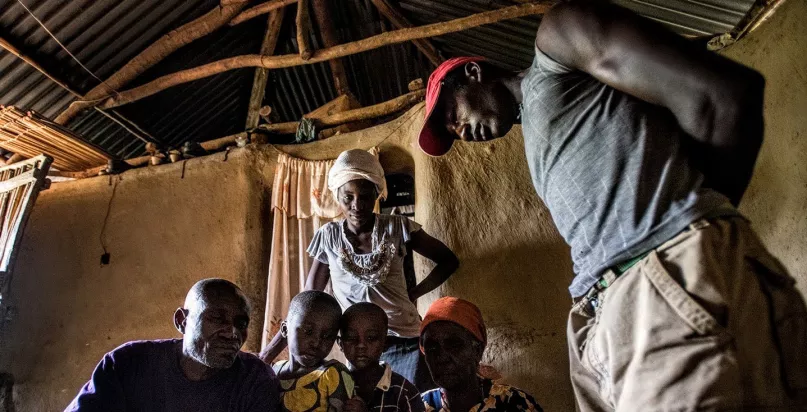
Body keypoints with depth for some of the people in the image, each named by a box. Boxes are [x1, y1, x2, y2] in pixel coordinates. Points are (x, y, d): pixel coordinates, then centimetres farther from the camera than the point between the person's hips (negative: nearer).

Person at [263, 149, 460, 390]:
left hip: (405, 344, -1)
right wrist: (267, 354, 1)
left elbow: (449, 260, 2)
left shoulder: (397, 228, -7)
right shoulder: (328, 237, -2)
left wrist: (413, 294, -4)